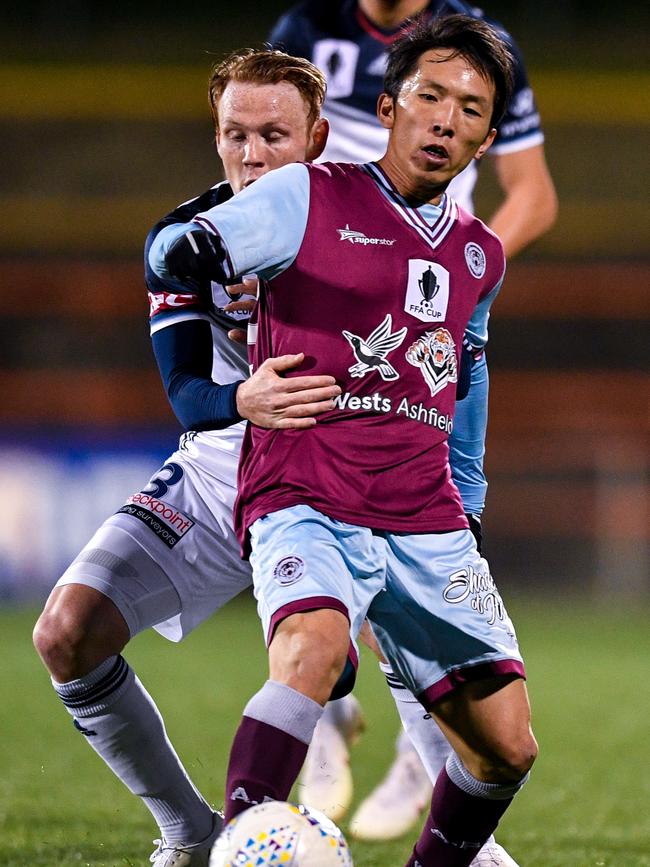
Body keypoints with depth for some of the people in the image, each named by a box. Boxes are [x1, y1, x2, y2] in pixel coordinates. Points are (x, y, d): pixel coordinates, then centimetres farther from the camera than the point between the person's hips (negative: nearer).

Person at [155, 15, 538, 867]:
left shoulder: (480, 255, 15)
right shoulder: (310, 198, -1)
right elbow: (179, 250, -10)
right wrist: (190, 250, -31)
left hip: (427, 524, 6)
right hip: (307, 502, -6)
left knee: (507, 747, 3)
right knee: (313, 645, -36)